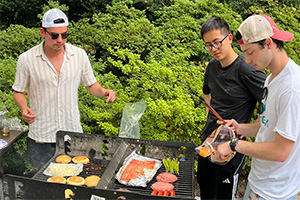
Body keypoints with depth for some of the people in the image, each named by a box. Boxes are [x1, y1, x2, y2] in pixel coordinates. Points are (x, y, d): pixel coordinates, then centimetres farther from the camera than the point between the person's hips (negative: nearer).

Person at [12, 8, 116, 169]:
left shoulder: (79, 55, -2)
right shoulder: (27, 59, -7)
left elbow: (91, 85, 9)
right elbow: (18, 91, 4)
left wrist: (103, 92, -13)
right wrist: (24, 108, -17)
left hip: (73, 133, 2)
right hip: (41, 138, -1)